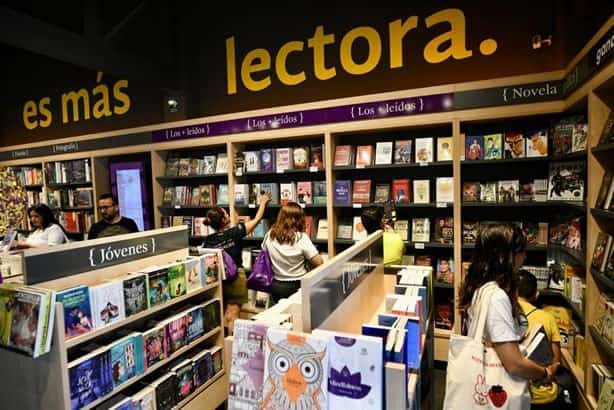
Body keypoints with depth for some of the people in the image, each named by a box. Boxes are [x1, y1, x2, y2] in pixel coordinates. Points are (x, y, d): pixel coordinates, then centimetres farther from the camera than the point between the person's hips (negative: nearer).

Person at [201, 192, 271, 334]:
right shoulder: (235, 232, -15)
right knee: (232, 317, 2)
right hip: (235, 279, -4)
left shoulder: (207, 240, -6)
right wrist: (263, 202, 10)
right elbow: (257, 219, -5)